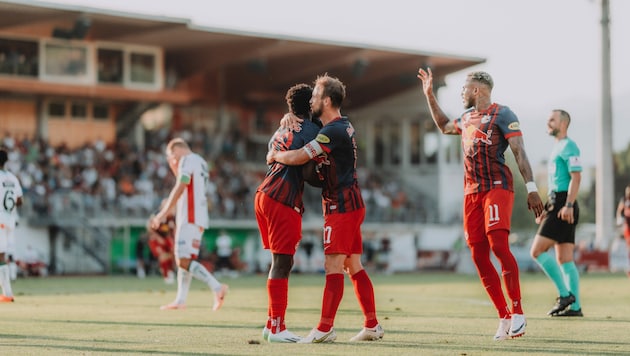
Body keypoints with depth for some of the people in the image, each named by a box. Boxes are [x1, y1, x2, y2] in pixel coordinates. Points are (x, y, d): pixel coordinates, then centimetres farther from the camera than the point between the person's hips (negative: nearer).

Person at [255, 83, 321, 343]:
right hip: (284, 201, -9)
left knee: (280, 262, 15)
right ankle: (276, 328, -5)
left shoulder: (281, 131, 21)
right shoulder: (311, 130, -4)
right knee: (282, 263, -6)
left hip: (263, 195, 9)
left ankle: (272, 323, 18)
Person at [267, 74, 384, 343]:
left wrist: (274, 155, -1)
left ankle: (325, 328, -13)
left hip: (341, 207, -10)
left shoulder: (333, 132, -18)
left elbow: (297, 158, -22)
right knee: (354, 267, 10)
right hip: (351, 203, 10)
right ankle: (372, 325, 11)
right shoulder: (344, 126, 14)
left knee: (333, 266, -11)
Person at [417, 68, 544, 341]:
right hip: (472, 192, 8)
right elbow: (444, 126, 43)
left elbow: (519, 153, -9)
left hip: (497, 187, -7)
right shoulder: (466, 117, 21)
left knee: (498, 244, -24)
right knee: (478, 256, 0)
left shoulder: (502, 114, -3)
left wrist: (531, 188, -18)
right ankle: (504, 317, 6)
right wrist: (429, 95, 38)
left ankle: (517, 312, -18)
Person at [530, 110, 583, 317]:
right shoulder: (557, 147, 22)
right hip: (557, 205, 10)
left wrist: (568, 205, -25)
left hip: (563, 207, -10)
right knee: (564, 259, 5)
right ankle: (574, 306, 3)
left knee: (537, 251, -13)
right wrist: (547, 209, 26)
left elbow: (576, 177, -17)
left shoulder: (569, 146, -8)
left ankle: (565, 294, -11)